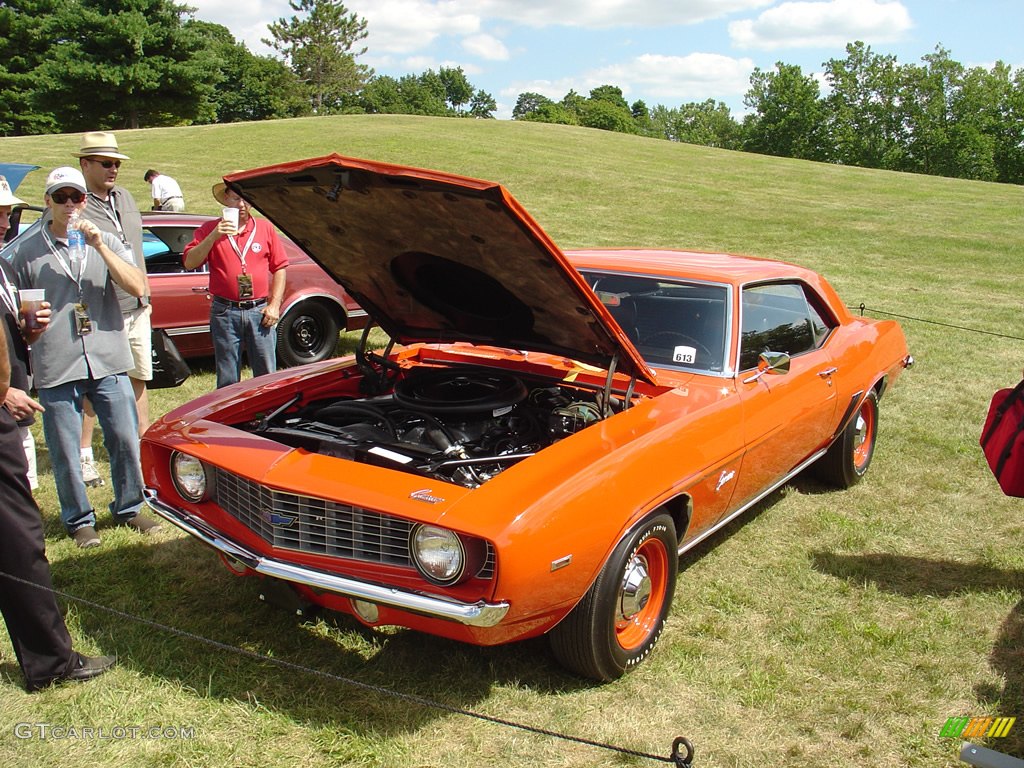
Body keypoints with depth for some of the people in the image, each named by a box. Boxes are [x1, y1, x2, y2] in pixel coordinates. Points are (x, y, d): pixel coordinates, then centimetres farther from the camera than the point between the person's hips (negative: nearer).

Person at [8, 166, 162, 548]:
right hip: (55, 368, -1)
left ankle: (129, 508, 26)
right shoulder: (25, 250, 5)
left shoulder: (106, 242, 9)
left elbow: (137, 287, -6)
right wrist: (29, 325, -11)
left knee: (126, 440, 7)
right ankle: (79, 520, 22)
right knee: (66, 451, 5)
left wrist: (99, 246, -13)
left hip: (108, 362, 1)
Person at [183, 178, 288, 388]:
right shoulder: (210, 229, 5)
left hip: (260, 311, 1)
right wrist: (213, 237, -17)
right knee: (227, 380, 7)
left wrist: (274, 305, -1)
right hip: (225, 313, 0)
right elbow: (189, 263, -6)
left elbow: (279, 268, 8)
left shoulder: (266, 228, 9)